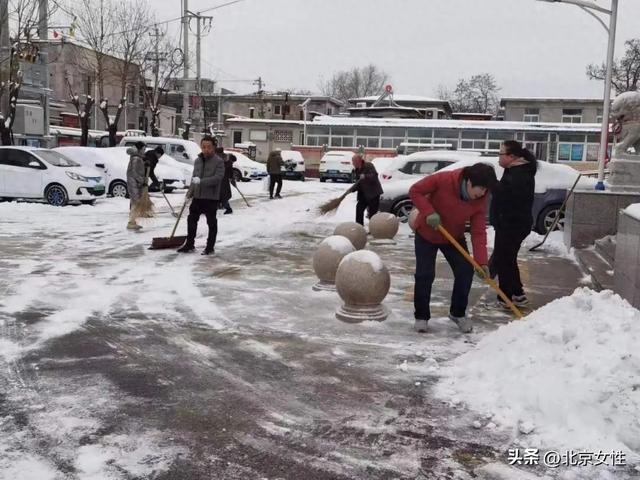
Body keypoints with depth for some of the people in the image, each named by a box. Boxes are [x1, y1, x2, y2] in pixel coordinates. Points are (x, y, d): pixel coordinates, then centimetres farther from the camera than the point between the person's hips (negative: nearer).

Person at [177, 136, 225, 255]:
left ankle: (210, 247, 14)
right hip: (197, 196, 7)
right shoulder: (197, 160, 12)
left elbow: (218, 178, -21)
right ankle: (189, 244, 24)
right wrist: (190, 192, 16)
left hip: (211, 197, -7)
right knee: (192, 220, 12)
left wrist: (201, 181, -29)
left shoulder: (219, 161, -10)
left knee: (211, 222, 4)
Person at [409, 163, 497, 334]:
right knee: (425, 275, -6)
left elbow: (478, 232, -19)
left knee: (466, 272, -5)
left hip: (454, 237, 3)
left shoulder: (480, 200, -19)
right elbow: (415, 191, -20)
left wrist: (481, 262, -28)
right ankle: (421, 316, 11)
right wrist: (428, 212, -33)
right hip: (426, 234, -3)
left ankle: (458, 313, 15)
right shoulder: (443, 180, -30)